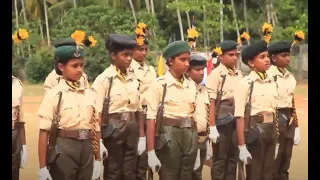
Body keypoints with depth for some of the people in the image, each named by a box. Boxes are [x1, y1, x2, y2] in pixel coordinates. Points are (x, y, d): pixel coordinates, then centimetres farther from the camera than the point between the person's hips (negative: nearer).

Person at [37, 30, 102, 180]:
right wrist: (43, 167, -13)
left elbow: (95, 129, 12)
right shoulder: (53, 95, -7)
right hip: (62, 150, -5)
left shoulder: (89, 94, 8)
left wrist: (98, 160, 11)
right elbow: (44, 132, -10)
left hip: (86, 149, 5)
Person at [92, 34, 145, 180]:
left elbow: (138, 110, 12)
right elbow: (98, 113, -11)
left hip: (132, 128, 5)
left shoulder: (133, 79, 8)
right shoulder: (103, 79, -9)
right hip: (113, 128, -5)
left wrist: (142, 136, 9)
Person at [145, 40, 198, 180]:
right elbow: (151, 118, -11)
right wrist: (151, 152, -16)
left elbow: (195, 115, 13)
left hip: (190, 136, 5)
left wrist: (197, 146, 9)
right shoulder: (159, 84, -7)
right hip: (168, 137, -5)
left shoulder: (191, 85, 9)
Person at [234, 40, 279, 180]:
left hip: (271, 131, 6)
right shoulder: (245, 84, -11)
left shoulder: (272, 83, 9)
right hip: (254, 131, -6)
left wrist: (276, 141, 13)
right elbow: (240, 117, -15)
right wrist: (242, 146, -18)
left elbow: (274, 113, 14)